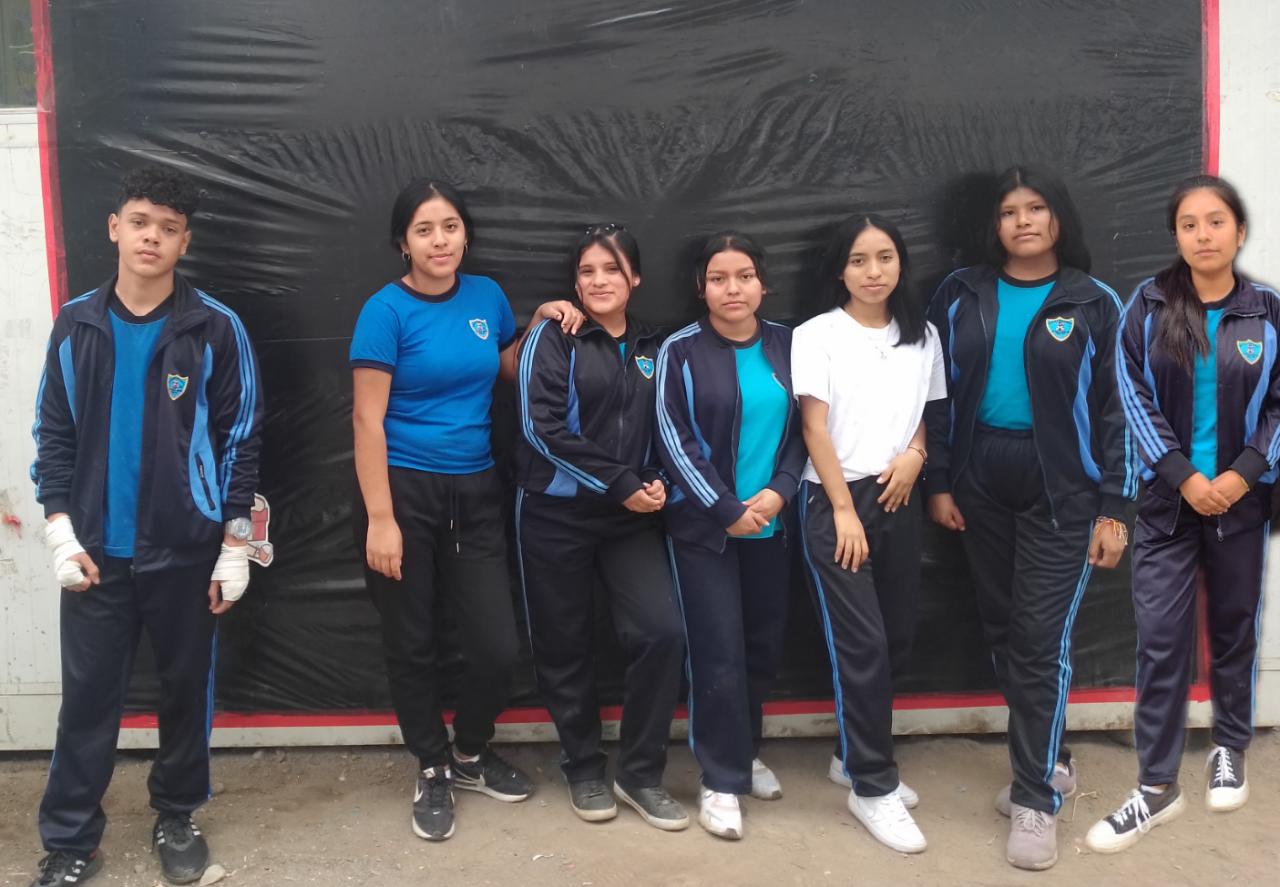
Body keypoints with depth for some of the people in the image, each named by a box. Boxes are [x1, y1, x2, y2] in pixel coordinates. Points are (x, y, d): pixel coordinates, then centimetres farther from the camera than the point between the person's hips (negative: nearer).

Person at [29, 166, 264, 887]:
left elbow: (242, 437, -4)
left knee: (187, 687, 11)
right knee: (88, 697, 8)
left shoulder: (216, 328, -5)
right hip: (97, 550, 2)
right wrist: (61, 531, -2)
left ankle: (177, 817, 30)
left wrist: (235, 545, -6)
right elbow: (53, 433, 6)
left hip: (187, 550, -1)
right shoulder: (76, 325, 2)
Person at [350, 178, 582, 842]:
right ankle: (432, 772, 30)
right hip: (405, 491, -4)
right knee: (412, 645, 9)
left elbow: (512, 376, 19)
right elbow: (367, 421, -12)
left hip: (475, 493, 4)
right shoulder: (387, 309, -9)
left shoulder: (487, 296, 5)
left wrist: (541, 323, 3)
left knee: (497, 645, 2)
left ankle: (471, 755, 30)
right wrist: (380, 519, -17)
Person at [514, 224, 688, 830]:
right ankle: (584, 769, 26)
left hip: (630, 519, 3)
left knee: (662, 631, -11)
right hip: (556, 515, -3)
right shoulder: (553, 339, -3)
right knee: (566, 647, 6)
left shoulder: (651, 348, 11)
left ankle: (640, 774, 7)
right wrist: (621, 484, -14)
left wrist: (658, 484, -4)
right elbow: (543, 429, -14)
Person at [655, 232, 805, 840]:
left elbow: (800, 429, 7)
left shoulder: (785, 346, 6)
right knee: (719, 651, -3)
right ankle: (722, 778, 11)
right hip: (704, 526, -4)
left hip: (771, 524, 4)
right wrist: (727, 510, -12)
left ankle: (744, 752, 32)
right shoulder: (681, 351, -6)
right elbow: (674, 441, -10)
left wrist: (779, 492, -9)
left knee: (764, 644, 11)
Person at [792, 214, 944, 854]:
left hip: (897, 500, 5)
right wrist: (844, 511, -12)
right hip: (834, 500, -5)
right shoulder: (816, 335, -5)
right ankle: (872, 788, 6)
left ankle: (858, 755, 28)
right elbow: (815, 427, -9)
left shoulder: (922, 337, 9)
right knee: (862, 645, -6)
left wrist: (915, 454, -5)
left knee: (896, 639, 9)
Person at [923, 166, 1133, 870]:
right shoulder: (960, 295, 4)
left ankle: (1036, 800, 9)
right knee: (1002, 629, 10)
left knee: (1041, 639, -5)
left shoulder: (1092, 304, -1)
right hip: (980, 481, 3)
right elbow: (938, 392, 6)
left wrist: (1113, 507, -5)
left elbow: (1114, 409, -1)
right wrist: (938, 482, 2)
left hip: (1060, 488, -3)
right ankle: (1049, 762, 29)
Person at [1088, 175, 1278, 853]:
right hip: (1167, 498, -1)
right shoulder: (1147, 308, -1)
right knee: (1160, 638, -3)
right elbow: (1135, 400, -5)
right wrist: (1184, 476, -13)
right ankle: (1157, 787, 5)